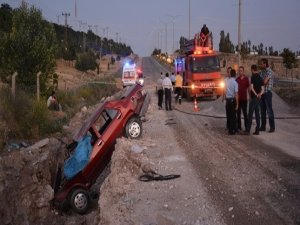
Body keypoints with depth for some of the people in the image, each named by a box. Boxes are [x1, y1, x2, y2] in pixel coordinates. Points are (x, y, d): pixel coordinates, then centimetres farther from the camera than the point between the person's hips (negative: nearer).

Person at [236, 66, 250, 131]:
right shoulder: (237, 79, 9)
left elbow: (248, 88, 2)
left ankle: (246, 126, 7)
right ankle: (239, 127, 10)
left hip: (244, 98, -3)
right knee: (238, 113, 5)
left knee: (245, 113, 1)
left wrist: (248, 97, -4)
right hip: (238, 98, 3)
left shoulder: (246, 79, 0)